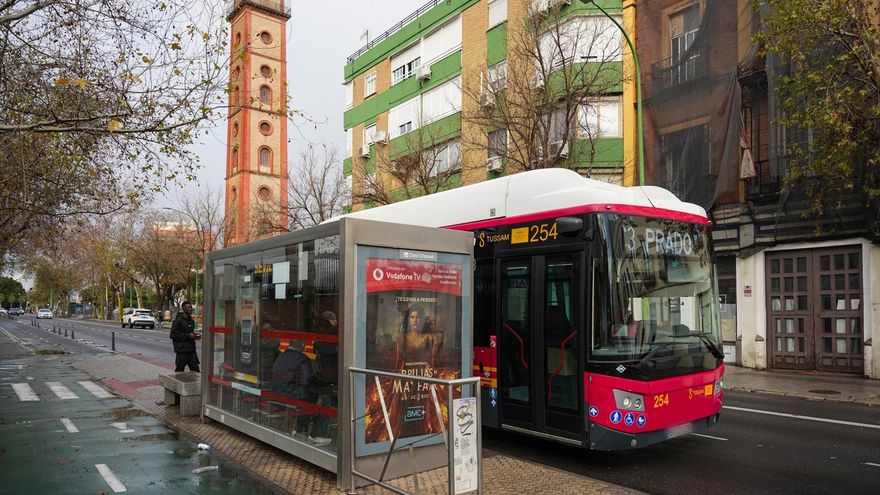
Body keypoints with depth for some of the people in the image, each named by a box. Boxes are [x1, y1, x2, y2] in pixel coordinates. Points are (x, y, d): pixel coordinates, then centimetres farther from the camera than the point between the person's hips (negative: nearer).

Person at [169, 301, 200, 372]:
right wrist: (188, 335, -18)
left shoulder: (191, 321, 14)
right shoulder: (178, 321, -8)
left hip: (192, 350, 6)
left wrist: (195, 336, 5)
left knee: (195, 371, 1)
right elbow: (173, 335, -14)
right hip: (182, 350, -6)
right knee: (179, 371, 5)